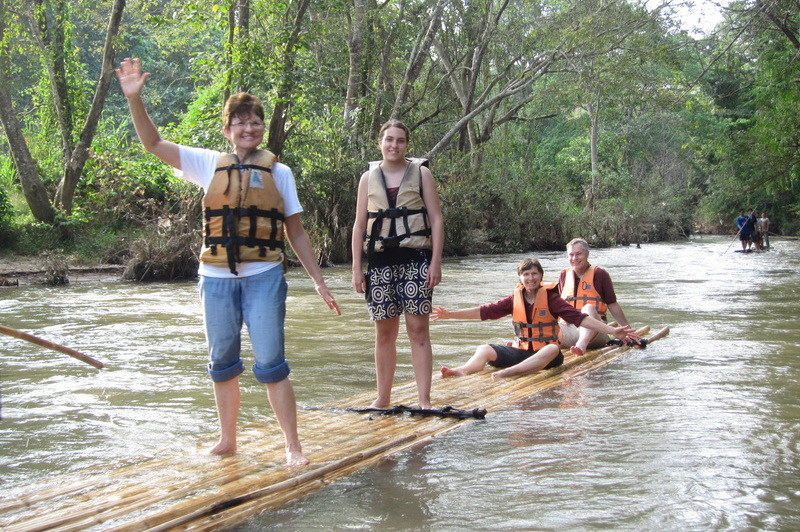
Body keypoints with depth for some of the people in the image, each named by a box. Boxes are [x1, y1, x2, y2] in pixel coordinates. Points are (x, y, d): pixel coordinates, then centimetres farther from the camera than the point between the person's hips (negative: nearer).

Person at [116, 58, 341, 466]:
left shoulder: (278, 172, 5)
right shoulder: (209, 164, 8)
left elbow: (296, 232, 8)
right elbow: (153, 144, 5)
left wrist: (318, 281, 5)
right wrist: (134, 98, -8)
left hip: (264, 277, -2)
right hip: (216, 278, 2)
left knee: (270, 364, -5)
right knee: (223, 364, 12)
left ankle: (292, 446, 3)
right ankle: (227, 440, 26)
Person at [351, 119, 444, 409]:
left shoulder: (420, 173, 5)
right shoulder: (368, 178, 11)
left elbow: (436, 219, 2)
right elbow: (359, 225, 11)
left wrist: (436, 261, -6)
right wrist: (356, 268, 5)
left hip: (415, 260, -2)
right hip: (380, 261, 2)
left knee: (418, 329, -6)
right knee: (384, 332, 7)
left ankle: (424, 401, -2)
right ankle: (382, 398, 17)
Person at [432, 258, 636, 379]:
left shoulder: (550, 298, -4)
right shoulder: (515, 299, 7)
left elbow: (579, 317, -10)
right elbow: (484, 312, 6)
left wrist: (612, 331, -20)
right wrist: (449, 314, 1)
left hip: (546, 353, -4)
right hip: (521, 350, 4)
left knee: (552, 349, -38)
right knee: (485, 349, -18)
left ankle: (509, 372, -58)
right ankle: (464, 370, -50)